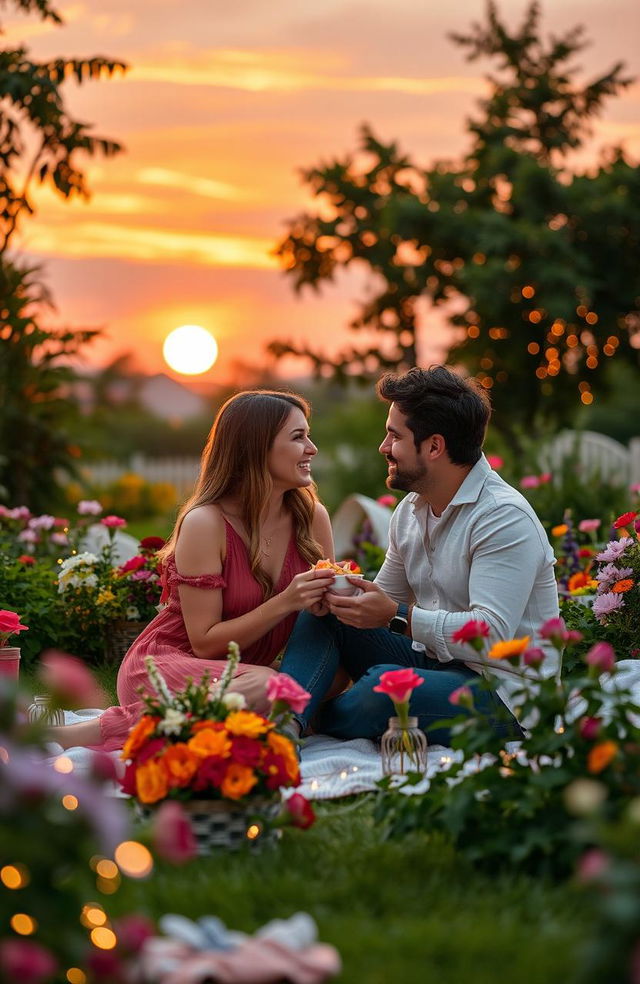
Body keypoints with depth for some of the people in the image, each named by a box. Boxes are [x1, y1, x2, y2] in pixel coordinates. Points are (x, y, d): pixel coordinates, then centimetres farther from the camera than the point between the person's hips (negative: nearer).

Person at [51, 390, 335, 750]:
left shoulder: (313, 517, 1)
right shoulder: (205, 522, -14)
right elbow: (205, 642, -14)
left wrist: (327, 599, -12)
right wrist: (284, 603, -23)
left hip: (235, 672, 7)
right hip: (162, 666, -7)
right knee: (263, 686, -37)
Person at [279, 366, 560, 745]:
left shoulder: (504, 518, -18)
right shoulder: (411, 509, 11)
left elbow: (492, 635, -28)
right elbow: (387, 600, 19)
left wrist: (398, 616, -29)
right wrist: (346, 591, -4)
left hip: (500, 695, -9)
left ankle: (300, 728, -8)